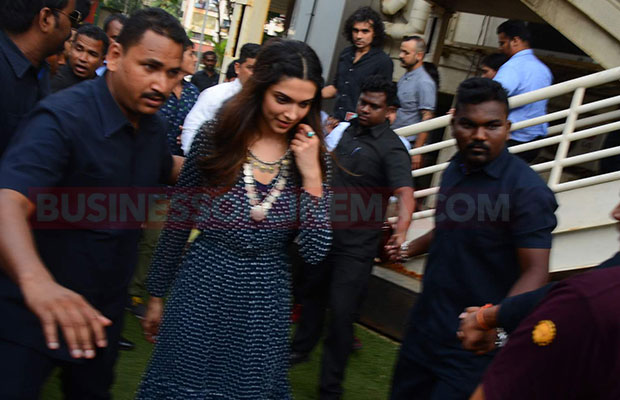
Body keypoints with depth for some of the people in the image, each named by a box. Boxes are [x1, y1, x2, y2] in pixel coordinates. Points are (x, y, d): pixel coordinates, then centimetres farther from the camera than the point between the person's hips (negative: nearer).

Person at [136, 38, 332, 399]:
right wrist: (158, 295, 8)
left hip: (264, 305, 2)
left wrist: (310, 175, -17)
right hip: (203, 291, -1)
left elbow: (315, 251, -9)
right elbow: (178, 223, 1)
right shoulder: (216, 138, -8)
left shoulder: (312, 157, -3)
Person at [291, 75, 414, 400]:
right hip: (324, 232, 7)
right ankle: (302, 347, 45)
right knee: (313, 292, 22)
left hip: (355, 246, -7)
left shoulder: (391, 148, -17)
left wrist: (401, 230, -49)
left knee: (341, 312, -6)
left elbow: (405, 193, -33)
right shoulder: (350, 128, 5)